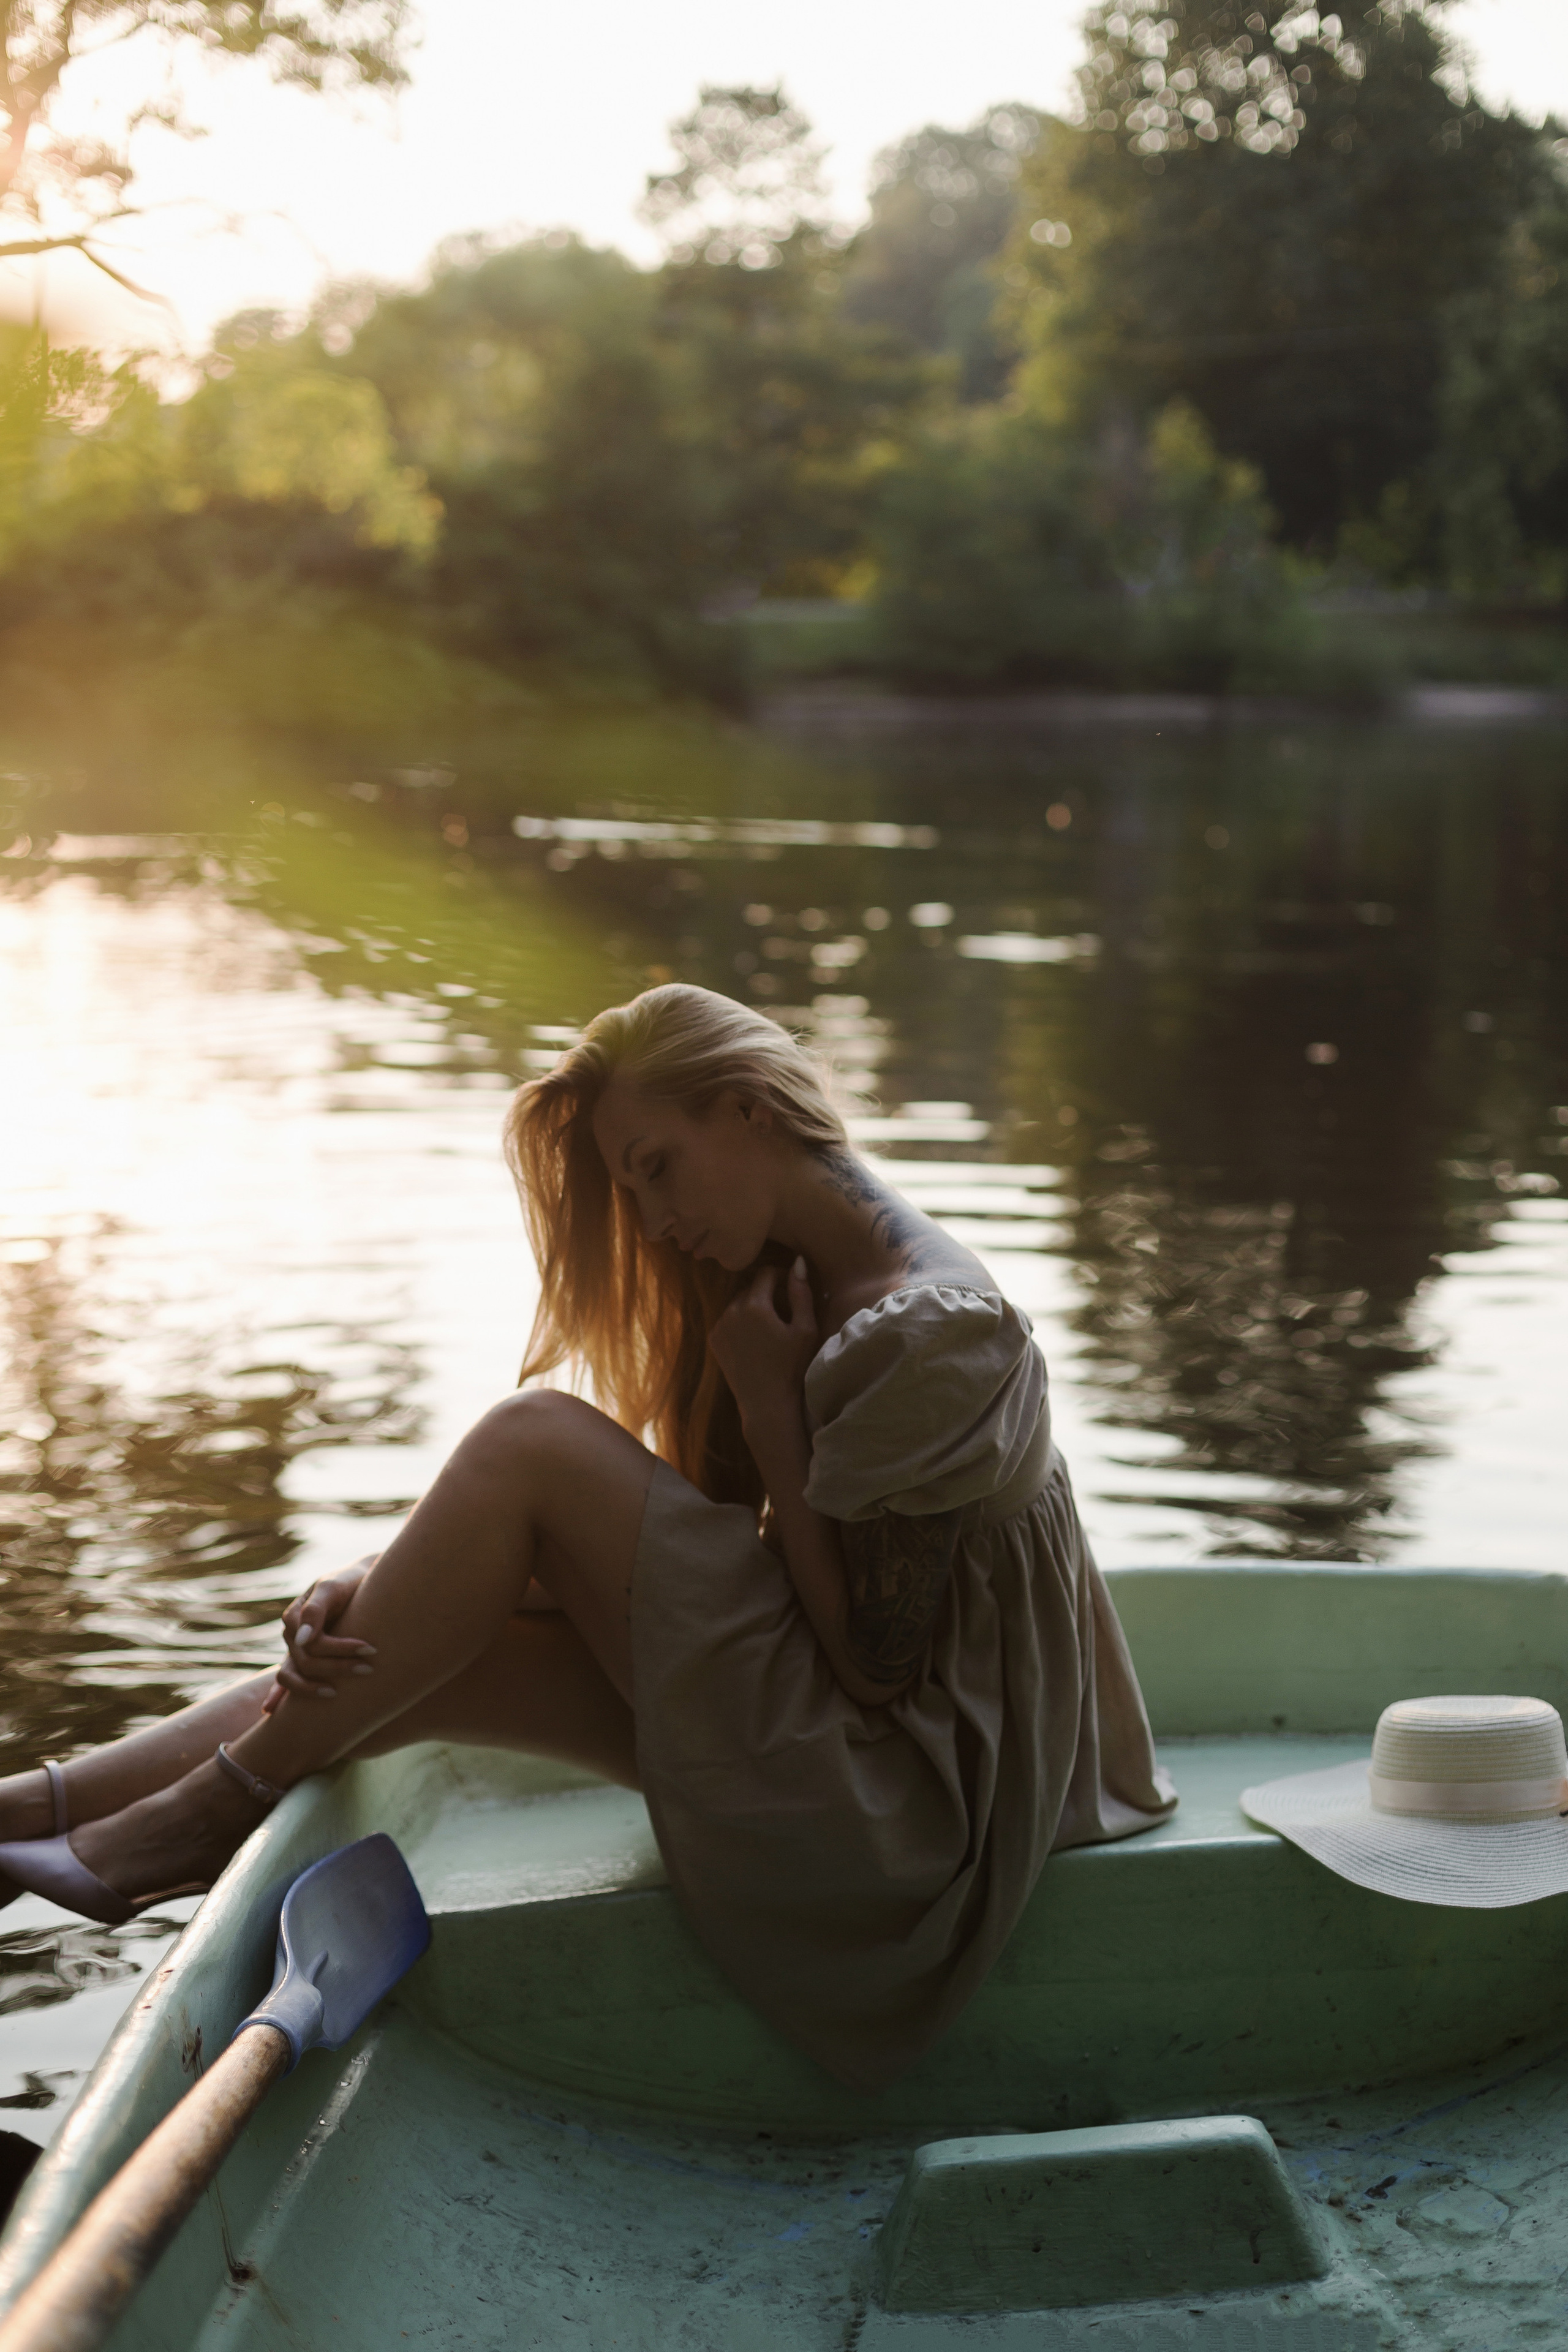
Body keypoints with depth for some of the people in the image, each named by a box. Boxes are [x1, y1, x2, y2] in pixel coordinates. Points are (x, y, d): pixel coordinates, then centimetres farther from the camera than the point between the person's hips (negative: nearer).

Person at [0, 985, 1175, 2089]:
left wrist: (769, 1406, -17)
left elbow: (873, 1663, -20)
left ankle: (207, 1813, -10)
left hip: (903, 1794, -9)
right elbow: (657, 1554, 3)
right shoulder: (786, 1282, 9)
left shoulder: (937, 1332, -19)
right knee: (434, 1658, -6)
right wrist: (387, 1588, -12)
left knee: (530, 1443, -17)